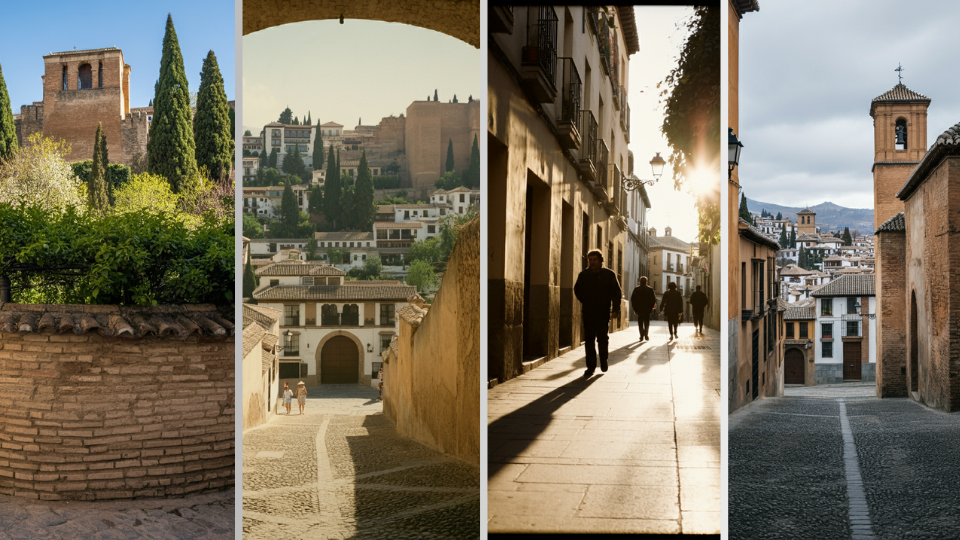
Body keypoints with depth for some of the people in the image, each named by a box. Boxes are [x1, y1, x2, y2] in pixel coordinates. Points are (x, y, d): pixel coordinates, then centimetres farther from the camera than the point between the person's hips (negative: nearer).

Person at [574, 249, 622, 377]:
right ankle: (591, 367, 3)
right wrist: (584, 301, 11)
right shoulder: (583, 275, 5)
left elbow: (616, 293, 2)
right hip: (588, 312, 2)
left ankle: (603, 361, 27)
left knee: (602, 338, 3)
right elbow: (577, 290, 22)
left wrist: (616, 309, -6)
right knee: (589, 339, -1)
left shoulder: (609, 274, -1)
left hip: (603, 312, -2)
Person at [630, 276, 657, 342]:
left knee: (640, 323, 6)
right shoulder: (650, 289, -2)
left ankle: (642, 336, -4)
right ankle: (646, 335, -3)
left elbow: (632, 299, -1)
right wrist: (651, 307, 11)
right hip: (647, 309, 0)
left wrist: (635, 308, 6)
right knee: (647, 323, 11)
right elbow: (653, 299, -2)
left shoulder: (636, 289, -1)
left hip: (639, 309, 0)